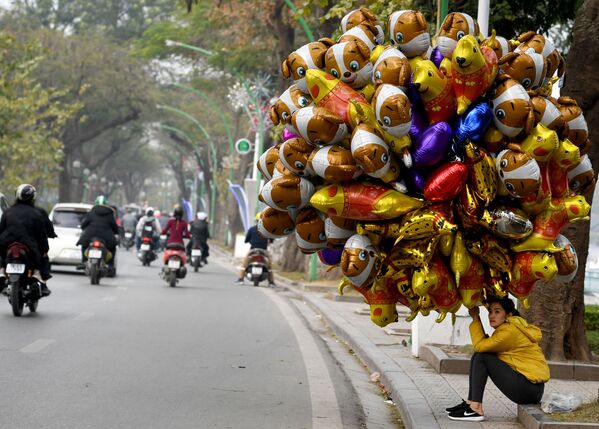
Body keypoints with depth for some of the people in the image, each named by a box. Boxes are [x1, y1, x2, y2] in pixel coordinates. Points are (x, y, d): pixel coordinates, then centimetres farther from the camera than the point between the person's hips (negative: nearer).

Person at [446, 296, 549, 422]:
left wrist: (475, 318, -9)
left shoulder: (511, 330, -16)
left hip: (531, 389, -10)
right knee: (478, 355, 9)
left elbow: (480, 345, -17)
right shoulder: (505, 328, 15)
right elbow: (485, 344, 10)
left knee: (482, 357, -14)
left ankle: (475, 409, -14)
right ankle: (470, 403, 9)